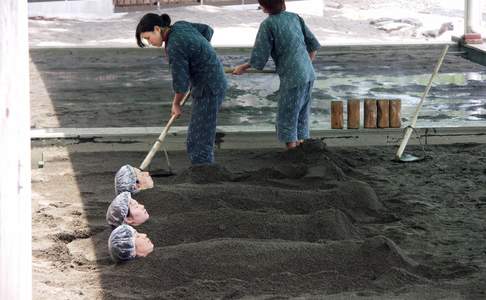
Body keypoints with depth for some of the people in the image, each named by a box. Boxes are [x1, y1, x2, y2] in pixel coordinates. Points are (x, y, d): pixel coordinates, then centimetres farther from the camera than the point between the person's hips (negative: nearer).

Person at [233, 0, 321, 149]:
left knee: (286, 118, 5)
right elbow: (313, 44, 13)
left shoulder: (268, 25, -11)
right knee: (301, 116, 15)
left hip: (292, 78, -7)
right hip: (308, 74, 7)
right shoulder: (294, 17, 7)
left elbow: (258, 59, -9)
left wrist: (243, 68, 7)